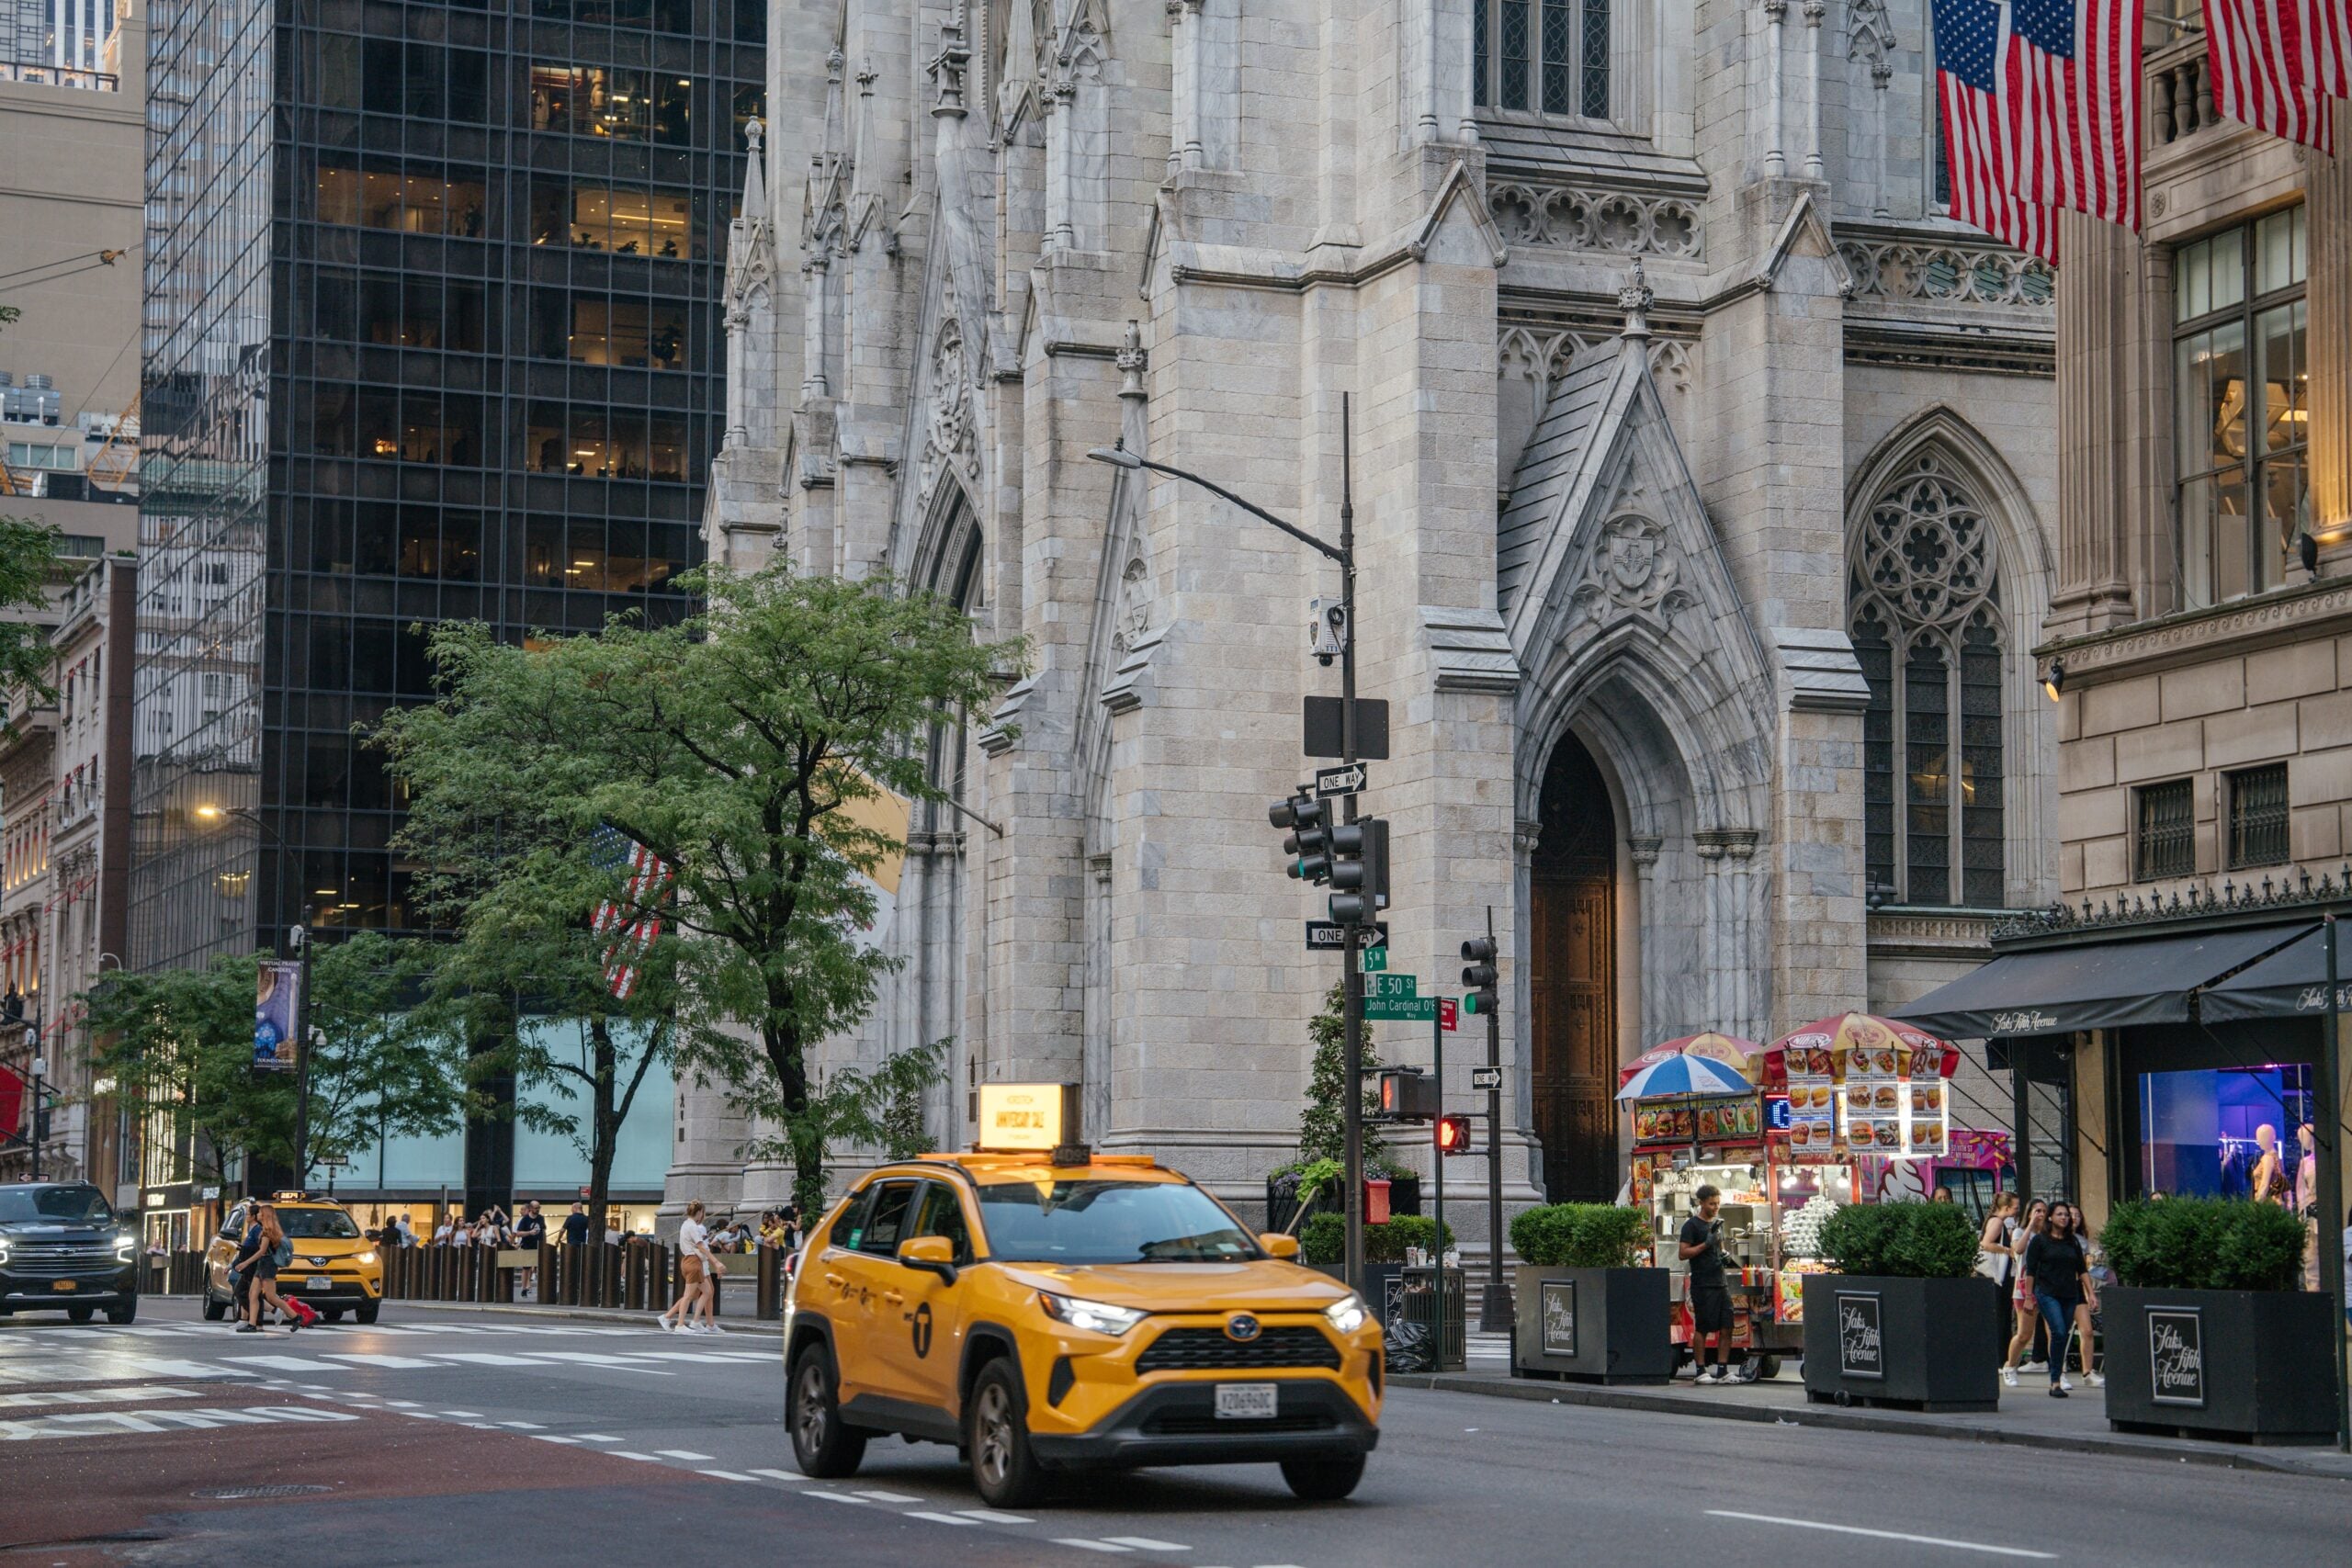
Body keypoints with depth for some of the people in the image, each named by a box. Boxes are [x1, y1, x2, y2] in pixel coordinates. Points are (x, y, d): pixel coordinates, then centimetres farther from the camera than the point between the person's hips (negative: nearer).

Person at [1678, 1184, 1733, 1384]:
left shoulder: (1717, 1224, 18)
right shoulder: (1692, 1225, -4)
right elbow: (1682, 1253, -10)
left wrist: (1724, 1255, 9)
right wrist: (1706, 1244, -16)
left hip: (1720, 1283, 7)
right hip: (1702, 1284, -7)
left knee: (1726, 1328, 2)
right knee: (1702, 1329, -4)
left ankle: (1722, 1371, 6)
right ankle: (1700, 1371, 1)